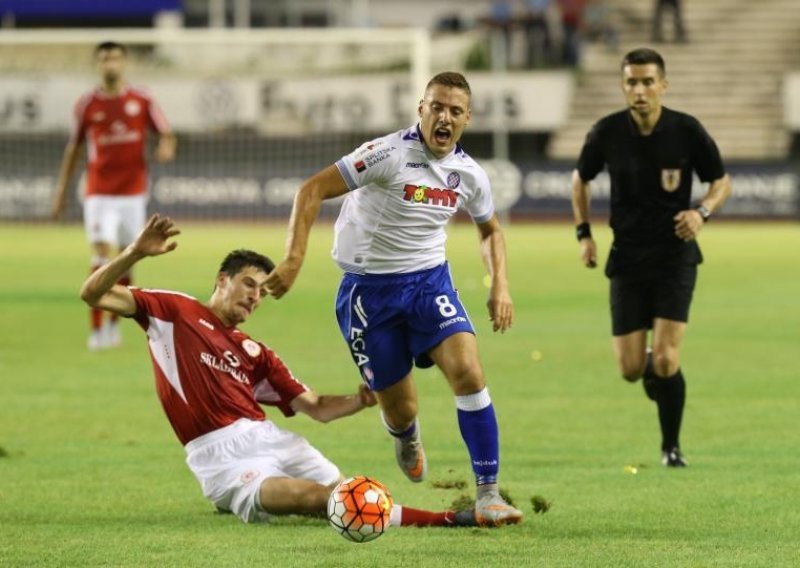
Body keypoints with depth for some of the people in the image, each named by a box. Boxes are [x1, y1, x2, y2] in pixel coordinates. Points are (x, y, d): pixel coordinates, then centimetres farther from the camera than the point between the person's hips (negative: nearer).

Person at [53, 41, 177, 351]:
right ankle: (95, 329, -12)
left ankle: (114, 322, 25)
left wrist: (166, 147, -20)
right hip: (99, 193, -2)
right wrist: (62, 189, 10)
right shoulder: (87, 105, 1)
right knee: (101, 258, -13)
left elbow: (165, 134, 5)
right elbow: (73, 148, 9)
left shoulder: (142, 101, 1)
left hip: (133, 191, 2)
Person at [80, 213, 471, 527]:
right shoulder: (174, 311, 9)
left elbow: (317, 408, 20)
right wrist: (135, 253, -15)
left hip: (268, 438, 6)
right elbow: (93, 295, 2)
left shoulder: (255, 353, 22)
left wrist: (361, 399, -1)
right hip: (221, 457, -6)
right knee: (312, 496, -30)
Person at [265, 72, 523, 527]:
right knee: (400, 410, 3)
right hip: (369, 288, -3)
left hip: (429, 280, 3)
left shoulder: (469, 173, -1)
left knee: (469, 372, -21)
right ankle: (407, 436, 45)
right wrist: (294, 259, -28)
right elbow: (312, 190, -19)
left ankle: (488, 493, -14)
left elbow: (491, 229, 19)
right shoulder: (389, 154, -18)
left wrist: (500, 285, 4)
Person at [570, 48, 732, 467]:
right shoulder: (607, 133, -6)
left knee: (665, 360, -13)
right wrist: (584, 232, 3)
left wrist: (702, 212, -16)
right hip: (627, 258, 2)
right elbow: (580, 178, 13)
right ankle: (652, 367, 38)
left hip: (676, 255, -2)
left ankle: (671, 445, 9)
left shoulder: (687, 131, -10)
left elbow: (721, 181, 4)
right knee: (630, 369, -1)